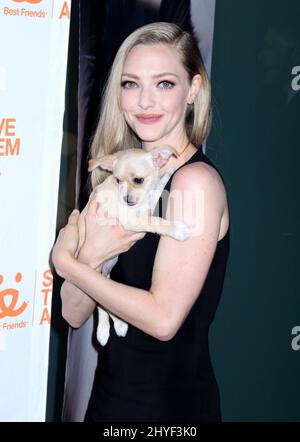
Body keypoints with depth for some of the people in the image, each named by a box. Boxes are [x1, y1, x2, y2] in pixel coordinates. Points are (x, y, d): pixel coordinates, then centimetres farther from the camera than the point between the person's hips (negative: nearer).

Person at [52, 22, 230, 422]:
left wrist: (67, 264, -12)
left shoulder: (197, 180, -17)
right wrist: (91, 255, -18)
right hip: (112, 390, 7)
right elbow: (74, 313, 2)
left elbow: (163, 318, -22)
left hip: (171, 401, -6)